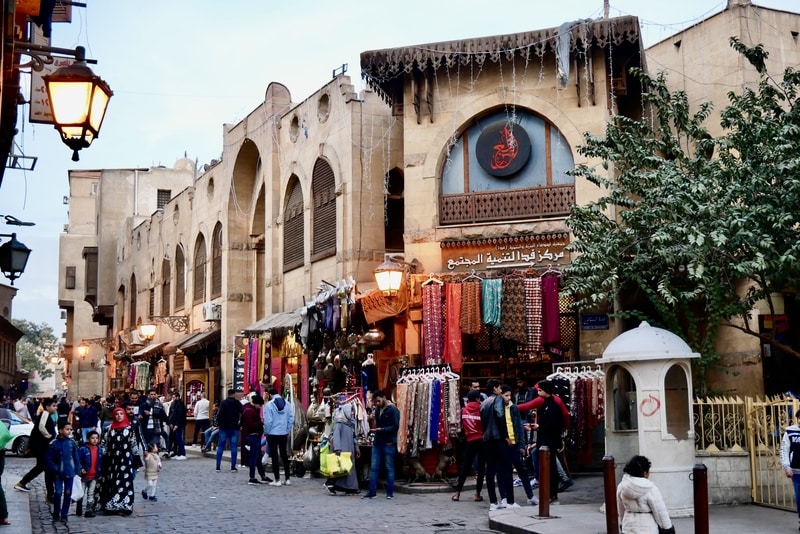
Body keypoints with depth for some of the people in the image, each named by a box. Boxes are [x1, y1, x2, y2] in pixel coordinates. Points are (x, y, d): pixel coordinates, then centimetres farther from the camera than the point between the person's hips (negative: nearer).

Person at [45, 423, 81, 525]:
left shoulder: (72, 443, -2)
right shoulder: (54, 444, -8)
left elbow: (76, 458, 3)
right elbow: (48, 459, -2)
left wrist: (77, 471, 0)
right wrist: (55, 469, -9)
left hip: (69, 473, 2)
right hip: (58, 474, -2)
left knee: (67, 494, 6)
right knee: (58, 493, -6)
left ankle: (64, 515, 16)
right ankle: (56, 514, 10)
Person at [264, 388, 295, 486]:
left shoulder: (269, 404, -13)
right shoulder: (288, 404, 1)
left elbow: (268, 421, -15)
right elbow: (291, 419, 0)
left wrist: (266, 432, 0)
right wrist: (287, 431, 10)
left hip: (272, 434, -5)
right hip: (284, 434, 5)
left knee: (274, 456, 1)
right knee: (284, 455, 14)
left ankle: (277, 480, 1)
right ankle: (287, 479, 16)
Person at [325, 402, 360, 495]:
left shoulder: (351, 422, 16)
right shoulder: (339, 422, -9)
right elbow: (336, 435, -19)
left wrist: (357, 449, 19)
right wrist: (337, 448, -29)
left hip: (350, 449, 8)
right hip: (342, 449, -8)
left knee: (350, 466, 6)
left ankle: (350, 489, 9)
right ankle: (329, 483, 0)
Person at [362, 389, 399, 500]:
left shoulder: (393, 410, -8)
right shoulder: (377, 410, 14)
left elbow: (395, 427, -13)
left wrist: (380, 429, -19)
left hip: (389, 443, -6)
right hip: (377, 442, 6)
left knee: (389, 468, 1)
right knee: (374, 468, 4)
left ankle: (390, 493, 7)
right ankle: (372, 492, 7)